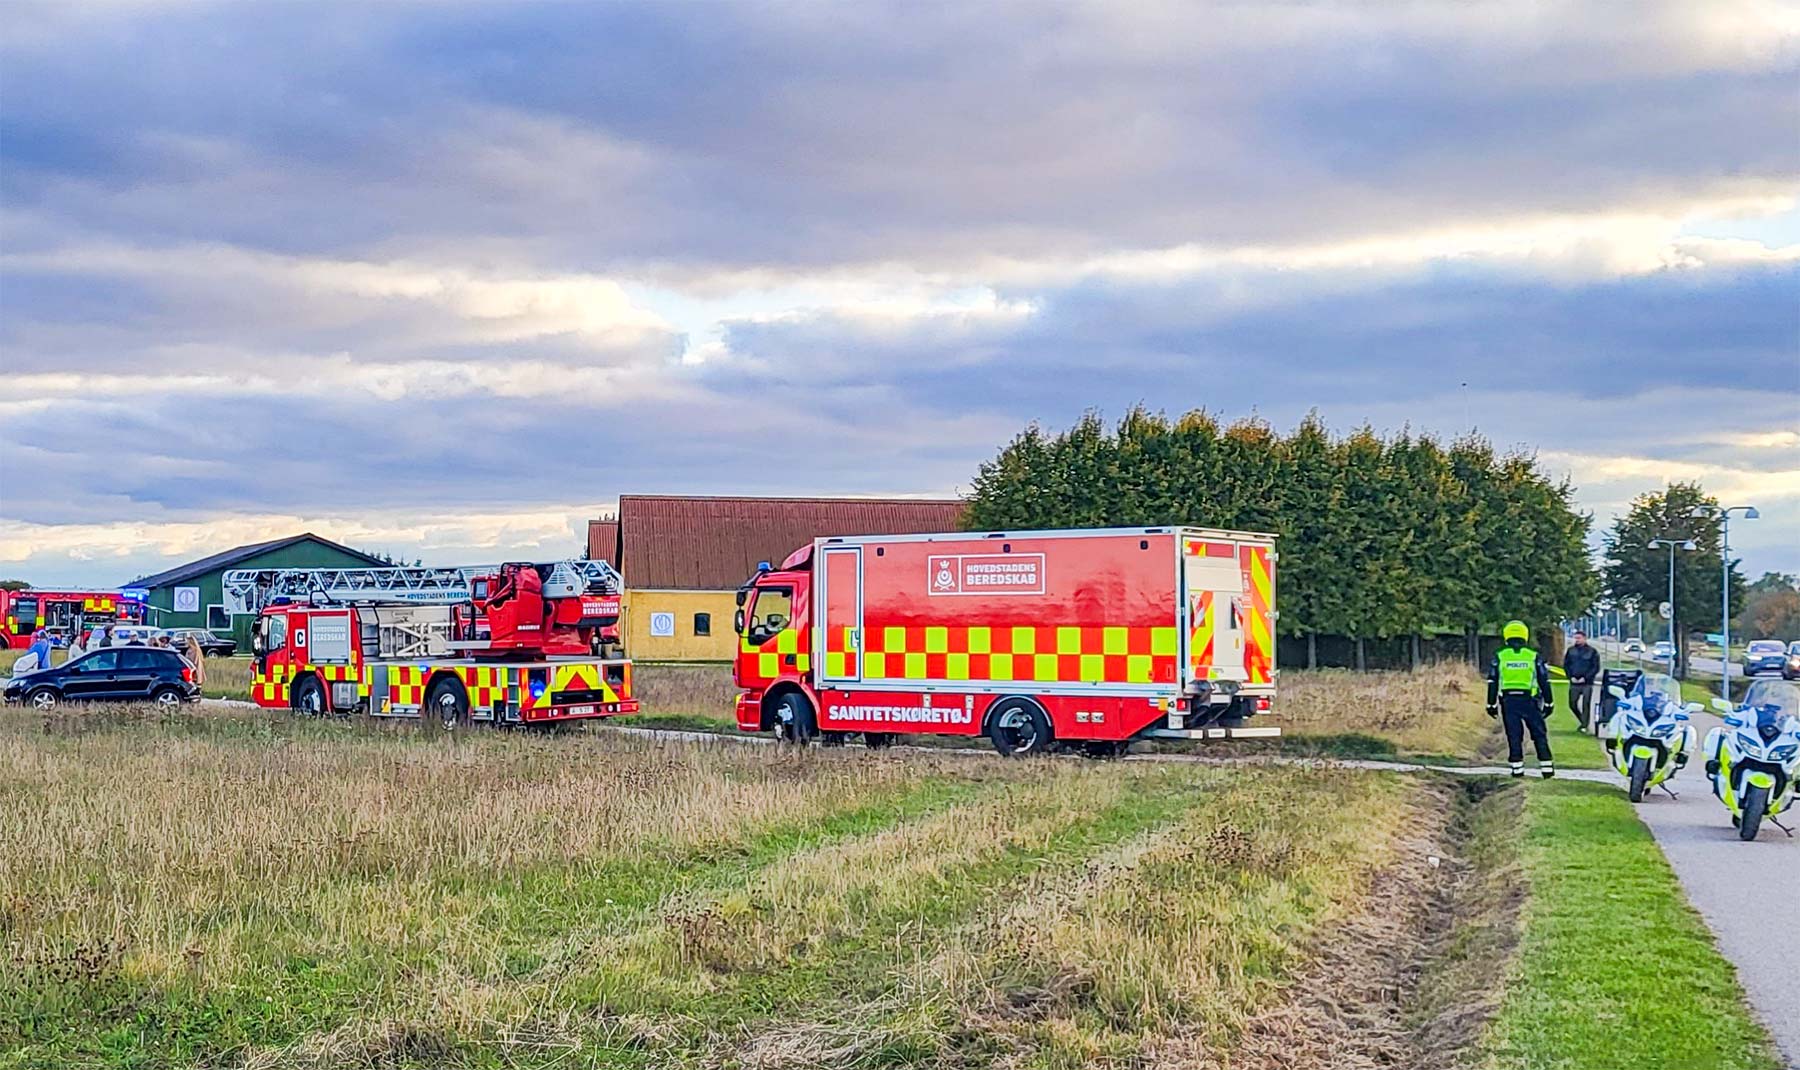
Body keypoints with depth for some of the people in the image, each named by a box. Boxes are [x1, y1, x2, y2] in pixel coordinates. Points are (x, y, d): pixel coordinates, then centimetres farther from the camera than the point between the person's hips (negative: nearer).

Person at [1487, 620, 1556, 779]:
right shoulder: (1534, 657, 1)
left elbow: (1492, 682, 2)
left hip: (1508, 701, 0)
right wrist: (1548, 703, 11)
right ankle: (1546, 766, 6)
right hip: (1529, 700, 0)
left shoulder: (1499, 657, 1)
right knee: (1539, 734, 8)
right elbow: (1544, 682, 4)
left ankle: (1517, 768, 5)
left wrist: (1491, 704, 8)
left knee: (1513, 736, 6)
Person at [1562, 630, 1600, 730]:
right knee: (1572, 704, 4)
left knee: (1586, 705, -4)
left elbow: (1596, 667, -2)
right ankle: (1583, 722, 23)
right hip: (1574, 683, 3)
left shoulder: (1592, 651, 0)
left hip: (1587, 684, -3)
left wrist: (1585, 678, -11)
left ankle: (1584, 726, 2)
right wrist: (1571, 676, -3)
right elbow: (1565, 665, 12)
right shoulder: (1571, 650, 8)